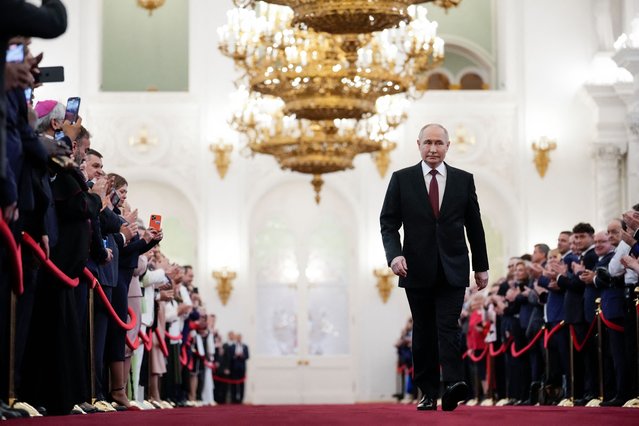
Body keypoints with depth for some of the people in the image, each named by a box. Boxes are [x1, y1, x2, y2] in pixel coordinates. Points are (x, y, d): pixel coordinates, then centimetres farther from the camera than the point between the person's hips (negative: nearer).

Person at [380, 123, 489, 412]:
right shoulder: (401, 179, 4)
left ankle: (453, 384, -25)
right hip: (417, 269, 1)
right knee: (423, 332, 5)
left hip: (452, 269, 0)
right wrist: (394, 254, -14)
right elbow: (388, 223, 2)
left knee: (448, 327, -14)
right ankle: (428, 393, 8)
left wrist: (481, 266, 11)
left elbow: (474, 225, 11)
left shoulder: (464, 180, 7)